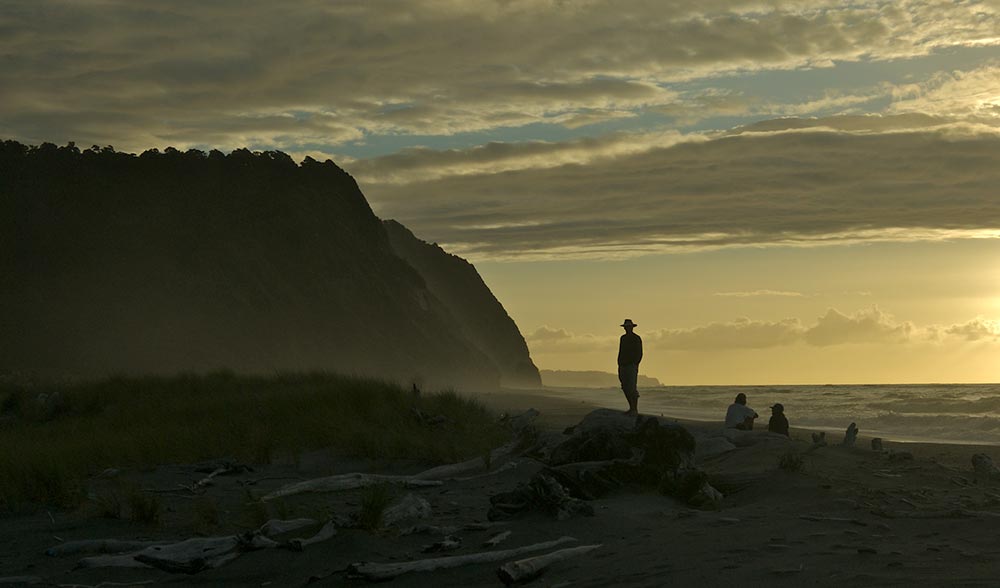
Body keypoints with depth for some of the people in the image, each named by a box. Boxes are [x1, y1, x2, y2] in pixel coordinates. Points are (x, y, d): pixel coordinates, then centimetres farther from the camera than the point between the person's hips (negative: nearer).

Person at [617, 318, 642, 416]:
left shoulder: (637, 339, -6)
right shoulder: (623, 338, 14)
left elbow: (639, 354, -9)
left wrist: (635, 365, -17)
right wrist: (619, 366, 13)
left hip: (632, 366, -7)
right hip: (623, 366, 7)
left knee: (632, 388, -10)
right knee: (625, 388, 6)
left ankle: (635, 410, -7)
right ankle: (631, 408, 14)